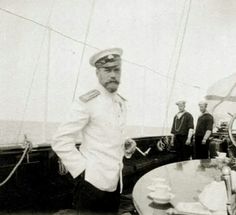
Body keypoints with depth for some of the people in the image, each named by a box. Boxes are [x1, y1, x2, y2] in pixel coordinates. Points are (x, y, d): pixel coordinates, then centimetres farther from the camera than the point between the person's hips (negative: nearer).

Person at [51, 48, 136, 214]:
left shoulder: (122, 103, 7)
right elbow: (61, 141, -16)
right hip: (93, 182, -7)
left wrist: (126, 145, 2)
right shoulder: (87, 102, -15)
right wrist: (82, 170, -14)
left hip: (115, 182, 7)